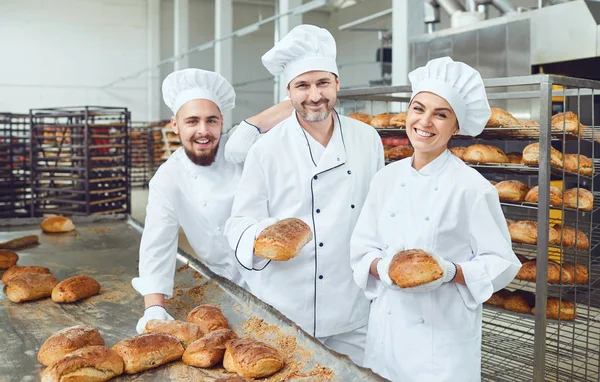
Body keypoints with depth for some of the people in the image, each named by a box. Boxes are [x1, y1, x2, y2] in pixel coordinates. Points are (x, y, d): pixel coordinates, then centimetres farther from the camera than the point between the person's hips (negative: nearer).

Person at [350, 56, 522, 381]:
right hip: (386, 330, 4)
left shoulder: (472, 187, -12)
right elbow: (361, 250, 6)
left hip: (445, 335, -4)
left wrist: (452, 272, -23)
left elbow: (500, 264, -7)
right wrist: (382, 267, -14)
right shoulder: (386, 179, 1)